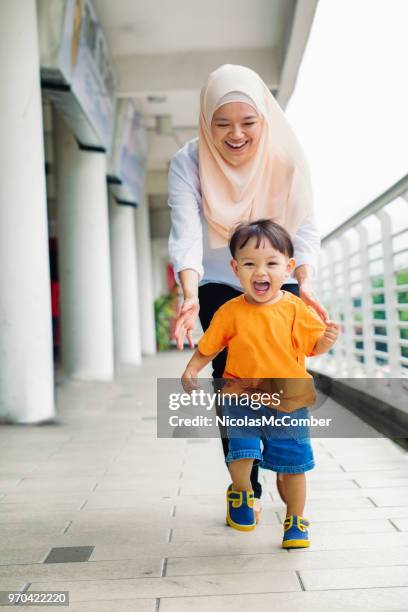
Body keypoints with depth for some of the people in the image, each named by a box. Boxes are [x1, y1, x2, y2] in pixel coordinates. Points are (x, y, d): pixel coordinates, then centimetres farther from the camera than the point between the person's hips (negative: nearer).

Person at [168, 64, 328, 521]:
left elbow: (305, 228, -15)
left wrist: (304, 282, -32)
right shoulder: (188, 163, -17)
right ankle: (246, 490, 7)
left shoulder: (286, 159, -13)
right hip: (218, 287, -1)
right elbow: (186, 233, -28)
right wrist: (190, 295, -44)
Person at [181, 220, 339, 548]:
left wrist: (328, 339, -20)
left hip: (289, 401, 1)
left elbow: (313, 347, 0)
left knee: (293, 464, 8)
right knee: (240, 452, -14)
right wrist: (191, 370, -9)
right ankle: (242, 493, 22)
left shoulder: (295, 308, -6)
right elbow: (208, 347, 4)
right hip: (243, 398, 0)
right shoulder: (230, 312, -6)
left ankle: (296, 521, 32)